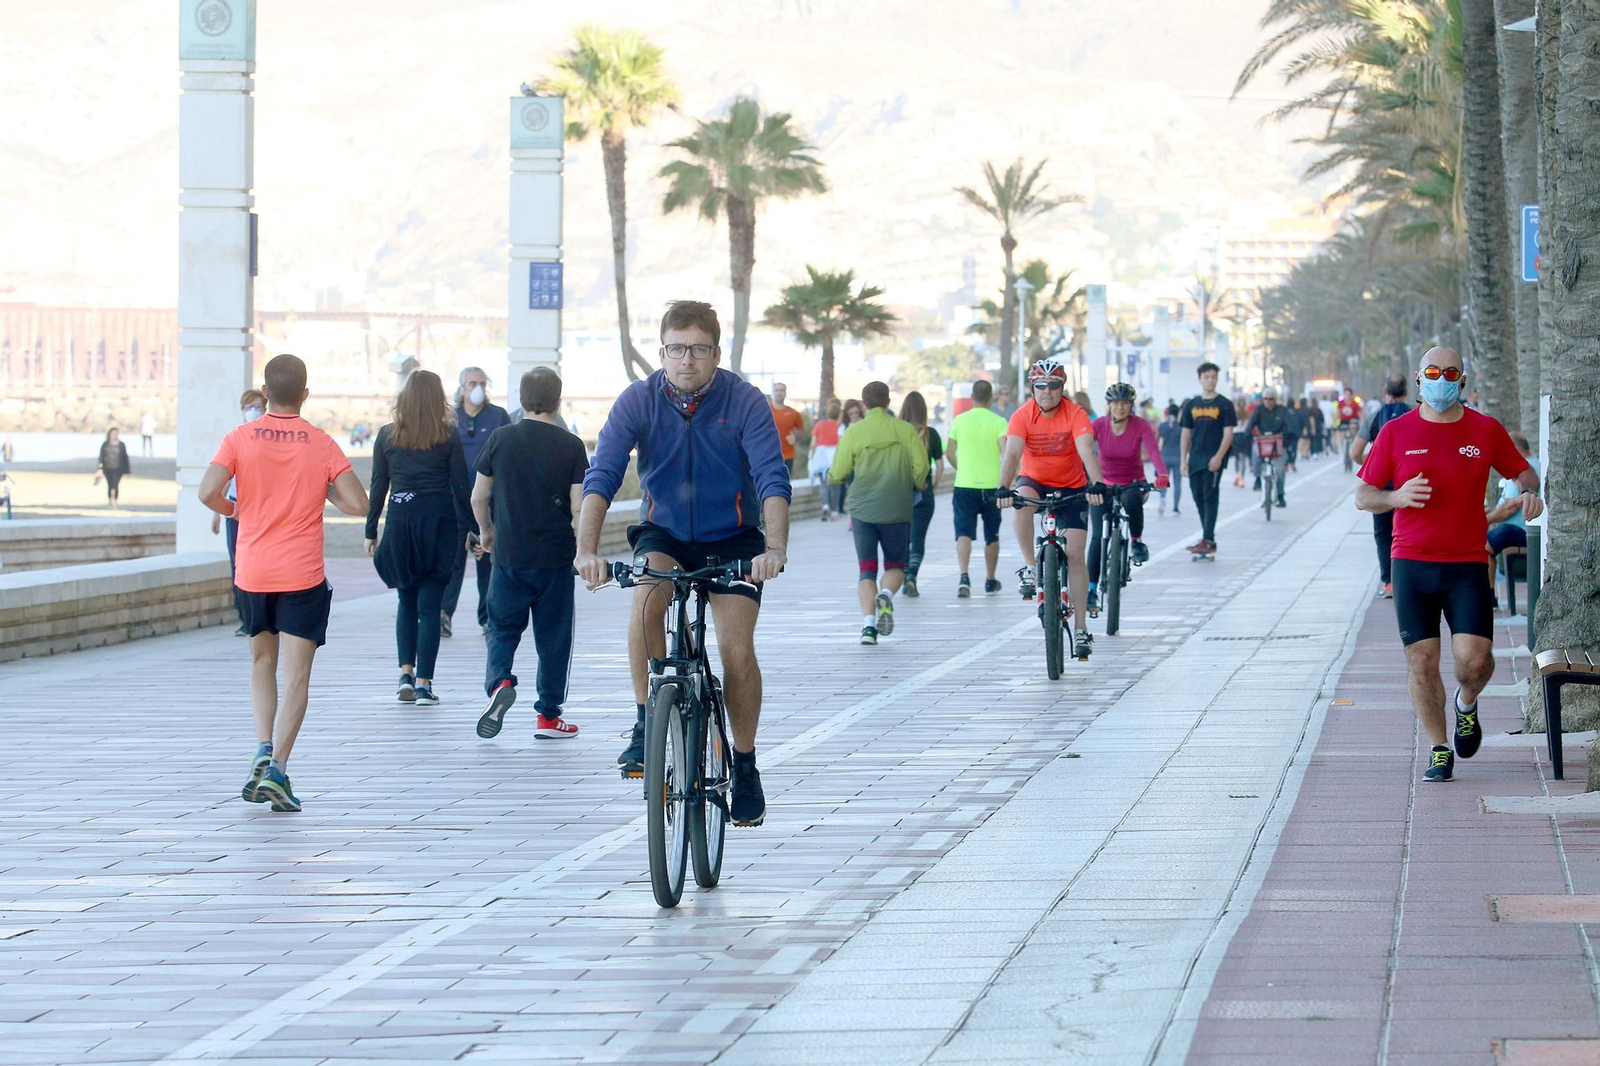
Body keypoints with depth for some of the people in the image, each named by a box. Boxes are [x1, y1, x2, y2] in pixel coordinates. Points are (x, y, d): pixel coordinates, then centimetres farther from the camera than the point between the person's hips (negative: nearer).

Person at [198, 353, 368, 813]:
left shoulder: (241, 438, -2)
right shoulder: (320, 443, -3)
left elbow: (208, 493, -13)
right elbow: (357, 503, -8)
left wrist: (233, 510, 8)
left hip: (252, 572, 2)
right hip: (303, 575, -2)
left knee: (262, 662, 20)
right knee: (296, 675, -2)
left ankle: (264, 749, 2)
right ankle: (277, 766, -14)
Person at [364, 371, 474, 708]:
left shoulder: (387, 436, 2)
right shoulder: (448, 437, -3)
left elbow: (378, 486, 4)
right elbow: (461, 486, -4)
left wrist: (371, 531, 9)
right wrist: (466, 530, 1)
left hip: (399, 522, 2)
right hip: (439, 522, -2)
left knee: (407, 601, 16)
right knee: (430, 604, 2)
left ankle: (406, 673, 2)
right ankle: (424, 684, -2)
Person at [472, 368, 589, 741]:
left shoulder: (501, 439, -2)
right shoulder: (570, 445, -6)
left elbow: (479, 496, 4)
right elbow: (578, 506, -8)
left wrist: (486, 532, 22)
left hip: (508, 554, 1)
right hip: (555, 556, -1)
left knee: (503, 627, 13)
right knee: (553, 636, 9)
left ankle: (500, 682, -14)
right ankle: (548, 715, 13)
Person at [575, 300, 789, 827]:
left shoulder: (745, 402, -17)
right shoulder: (639, 400, -13)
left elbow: (773, 478, -26)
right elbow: (602, 475, -22)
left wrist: (775, 548, -43)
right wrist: (586, 549, -37)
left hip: (732, 539, -1)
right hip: (663, 533, 1)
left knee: (738, 650, -13)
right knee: (647, 598, -31)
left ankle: (745, 767, 6)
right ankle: (645, 725, -18)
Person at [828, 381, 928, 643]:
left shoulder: (854, 432, -2)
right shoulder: (905, 430, -1)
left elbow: (837, 474, -2)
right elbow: (921, 466, -3)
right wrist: (917, 485, 18)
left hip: (862, 510, 0)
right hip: (897, 510, 0)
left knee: (866, 570, 5)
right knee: (895, 566, 12)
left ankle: (868, 623, -11)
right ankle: (886, 594, -20)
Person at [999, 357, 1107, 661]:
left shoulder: (1075, 415, -19)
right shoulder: (1023, 416, -17)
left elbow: (1087, 452, -32)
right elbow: (1012, 454, -29)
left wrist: (1096, 485, -50)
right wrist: (1004, 489, -46)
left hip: (1071, 487, 0)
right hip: (1035, 481, 0)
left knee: (1075, 554, -8)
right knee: (1022, 499, -37)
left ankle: (1081, 629, -1)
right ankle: (1029, 567, -23)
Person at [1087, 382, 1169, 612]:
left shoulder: (1140, 426, -12)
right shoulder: (1098, 425, -11)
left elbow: (1153, 450, -27)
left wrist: (1162, 475, -46)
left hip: (1133, 483, -1)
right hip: (1104, 485, 1)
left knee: (1132, 500, -37)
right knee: (1098, 537, -14)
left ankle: (1137, 541, -10)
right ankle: (1092, 589, -9)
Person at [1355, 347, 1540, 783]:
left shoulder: (1486, 431, 5)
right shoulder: (1396, 432, 3)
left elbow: (1522, 471, 19)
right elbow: (1363, 496, 4)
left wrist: (1529, 493, -5)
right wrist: (1396, 497, -17)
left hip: (1467, 565, 0)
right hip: (1412, 563, 0)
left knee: (1474, 657, -12)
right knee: (1422, 661, -2)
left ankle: (1467, 702, 23)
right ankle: (1439, 751, 14)